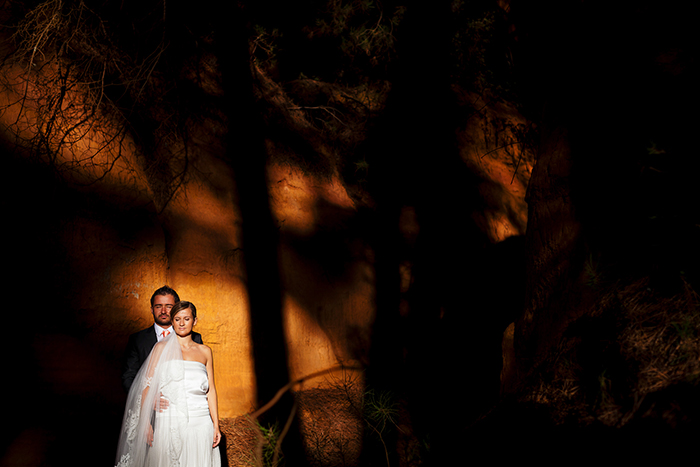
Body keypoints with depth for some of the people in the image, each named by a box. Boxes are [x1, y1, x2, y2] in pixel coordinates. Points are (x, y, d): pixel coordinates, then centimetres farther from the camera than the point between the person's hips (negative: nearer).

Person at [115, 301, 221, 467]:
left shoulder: (205, 351, 12)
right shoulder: (162, 348, 5)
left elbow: (211, 390, 12)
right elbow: (147, 386, 0)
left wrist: (216, 425, 4)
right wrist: (145, 422, -9)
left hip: (200, 424, 2)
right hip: (169, 423, -2)